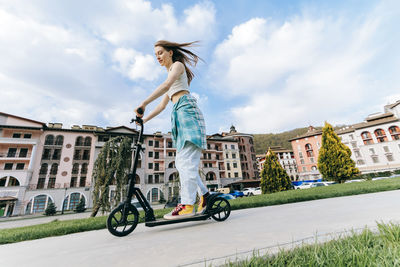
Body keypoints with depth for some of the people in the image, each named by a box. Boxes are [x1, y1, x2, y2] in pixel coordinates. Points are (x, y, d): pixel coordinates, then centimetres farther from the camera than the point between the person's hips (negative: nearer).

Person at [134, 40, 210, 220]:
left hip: (186, 108, -8)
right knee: (181, 162, 2)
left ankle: (187, 205, -16)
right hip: (178, 114, 9)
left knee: (186, 159, -17)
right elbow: (162, 105, 27)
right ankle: (204, 194, 9)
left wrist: (144, 103, -19)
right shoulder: (171, 74, 34)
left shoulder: (178, 65, 10)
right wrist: (144, 119, 20)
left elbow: (166, 86, -13)